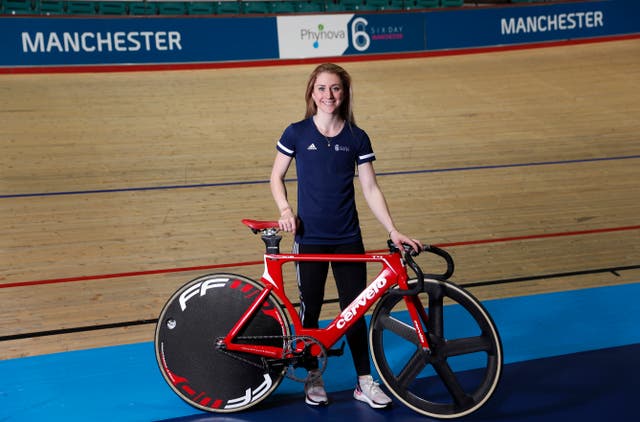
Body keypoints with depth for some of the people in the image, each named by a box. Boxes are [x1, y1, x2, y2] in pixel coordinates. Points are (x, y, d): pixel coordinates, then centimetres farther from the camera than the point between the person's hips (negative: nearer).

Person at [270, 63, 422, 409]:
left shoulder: (357, 138, 0)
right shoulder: (296, 133, -4)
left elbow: (370, 190, 1)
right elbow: (276, 177, 6)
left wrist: (393, 231, -6)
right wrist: (285, 210, -11)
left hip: (348, 239, 1)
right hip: (310, 238, -1)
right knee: (310, 309, 9)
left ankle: (365, 382, 18)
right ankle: (313, 377, 28)